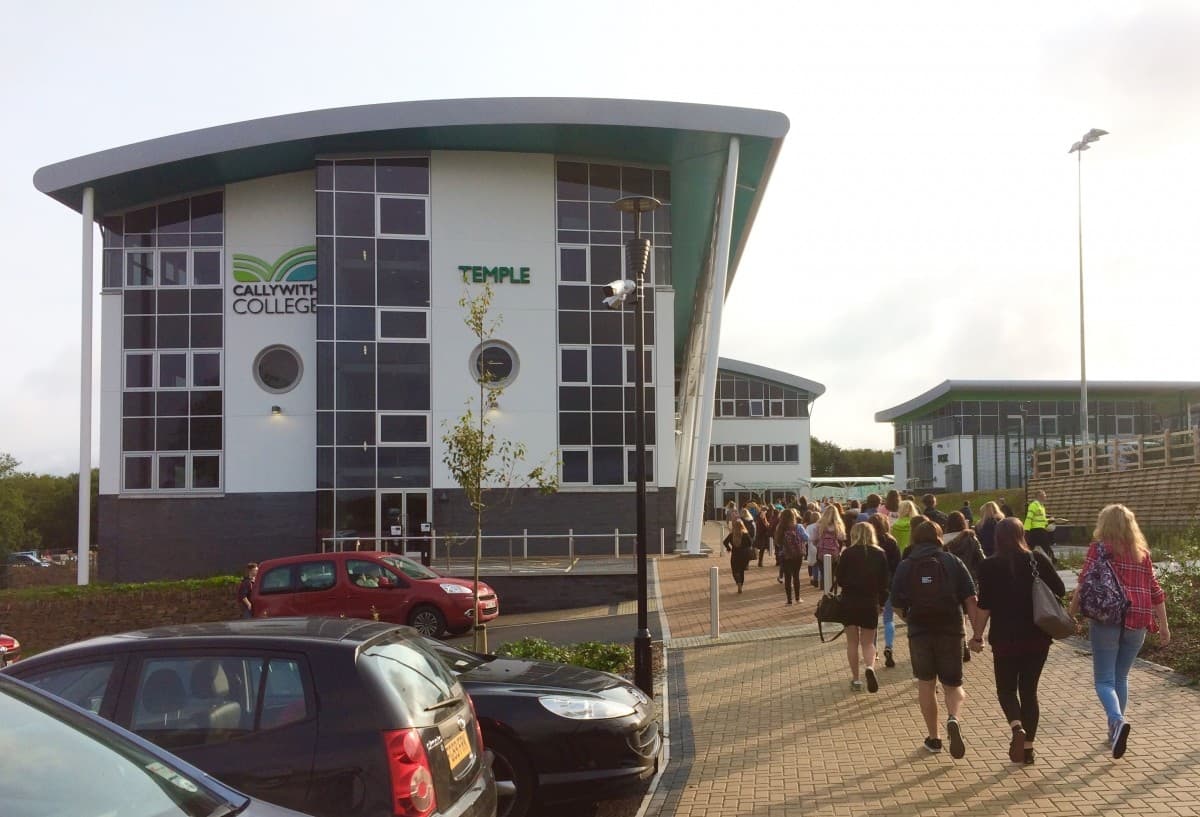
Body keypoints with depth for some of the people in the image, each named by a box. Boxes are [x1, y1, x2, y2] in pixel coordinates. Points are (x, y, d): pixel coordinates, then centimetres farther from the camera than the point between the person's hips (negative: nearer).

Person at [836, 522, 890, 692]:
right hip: (871, 603, 1)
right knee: (868, 642, 10)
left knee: (852, 642, 12)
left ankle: (855, 678, 13)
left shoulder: (848, 553, -7)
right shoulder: (879, 554, -2)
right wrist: (882, 602, 13)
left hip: (849, 603, -1)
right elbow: (884, 582, 0)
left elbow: (840, 580, -4)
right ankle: (869, 667, -18)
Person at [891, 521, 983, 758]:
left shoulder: (905, 566, 2)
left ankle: (933, 738, 16)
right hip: (951, 631, 0)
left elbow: (898, 605, 0)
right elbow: (970, 599, -4)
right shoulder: (953, 562, 2)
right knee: (953, 684, 11)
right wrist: (977, 632, -2)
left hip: (920, 632, 0)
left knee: (925, 683, 12)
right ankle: (953, 718, -17)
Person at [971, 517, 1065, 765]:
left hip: (1005, 639, -2)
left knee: (1006, 689, 11)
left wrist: (978, 636, -2)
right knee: (1029, 690, 14)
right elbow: (1060, 591, 2)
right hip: (1038, 638, 2)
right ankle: (1028, 746, 14)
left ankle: (1017, 727, -16)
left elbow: (984, 605, -9)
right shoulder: (1038, 560, -2)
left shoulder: (990, 566, -8)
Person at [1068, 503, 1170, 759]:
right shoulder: (1142, 552, 10)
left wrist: (1070, 616, -3)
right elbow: (1155, 592, 12)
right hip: (1136, 622, 4)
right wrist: (1164, 626, 18)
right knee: (1121, 677, 19)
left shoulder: (1099, 548, -2)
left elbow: (1084, 585, -9)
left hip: (1106, 619, -4)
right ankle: (1115, 731, 24)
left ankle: (1118, 721, -24)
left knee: (1104, 680, 1)